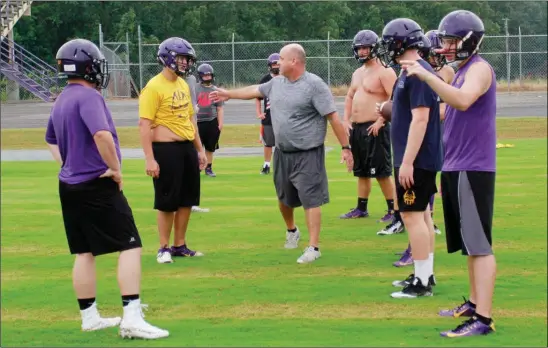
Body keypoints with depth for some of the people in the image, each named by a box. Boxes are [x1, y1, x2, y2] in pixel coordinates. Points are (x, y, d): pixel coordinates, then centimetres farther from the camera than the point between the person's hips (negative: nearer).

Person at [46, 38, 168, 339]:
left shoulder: (61, 100, 12)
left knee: (84, 252, 15)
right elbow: (102, 134, -32)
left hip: (69, 186, 9)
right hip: (97, 186, -9)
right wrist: (115, 168, -19)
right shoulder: (88, 96, -17)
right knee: (130, 246, -6)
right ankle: (131, 319, -13)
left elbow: (51, 140, 27)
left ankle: (89, 317, 22)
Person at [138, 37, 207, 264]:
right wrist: (149, 158, -21)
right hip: (166, 149, -8)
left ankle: (180, 246, 23)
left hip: (187, 147, 8)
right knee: (167, 201, -1)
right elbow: (144, 124, -17)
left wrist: (200, 149, 20)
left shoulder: (183, 85, 13)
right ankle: (164, 248, 11)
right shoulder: (154, 87, -13)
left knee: (187, 199, 12)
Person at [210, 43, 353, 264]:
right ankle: (291, 231, 47)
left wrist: (345, 148, -19)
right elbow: (255, 90, 25)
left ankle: (313, 247, -6)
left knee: (311, 200, -8)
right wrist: (228, 94, 35)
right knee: (284, 198, 21)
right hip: (282, 153, 8)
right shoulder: (277, 83, 7)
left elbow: (333, 117, -17)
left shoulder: (314, 85, -16)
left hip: (308, 154, -8)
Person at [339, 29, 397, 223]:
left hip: (374, 129, -9)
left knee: (382, 172, -9)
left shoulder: (384, 72, -10)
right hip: (356, 128, 9)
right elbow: (350, 97, 24)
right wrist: (346, 120, 11)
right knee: (362, 172, 15)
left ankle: (393, 210, -4)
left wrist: (381, 121, -22)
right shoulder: (358, 73, 17)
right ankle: (361, 208, 22)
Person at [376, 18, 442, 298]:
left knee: (412, 215, -7)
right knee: (421, 214, 15)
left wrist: (407, 162, -24)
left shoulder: (416, 74, -19)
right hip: (421, 158, 10)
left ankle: (422, 282, -4)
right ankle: (425, 274, 23)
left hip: (416, 159, -10)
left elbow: (420, 119, -24)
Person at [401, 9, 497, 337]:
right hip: (456, 168, 10)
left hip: (473, 169, -10)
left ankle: (484, 318, -13)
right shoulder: (462, 72, 18)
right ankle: (475, 303, 27)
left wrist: (426, 75, -33)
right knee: (471, 243, 17)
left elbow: (463, 101, -33)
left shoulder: (480, 69, -12)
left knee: (479, 244, -11)